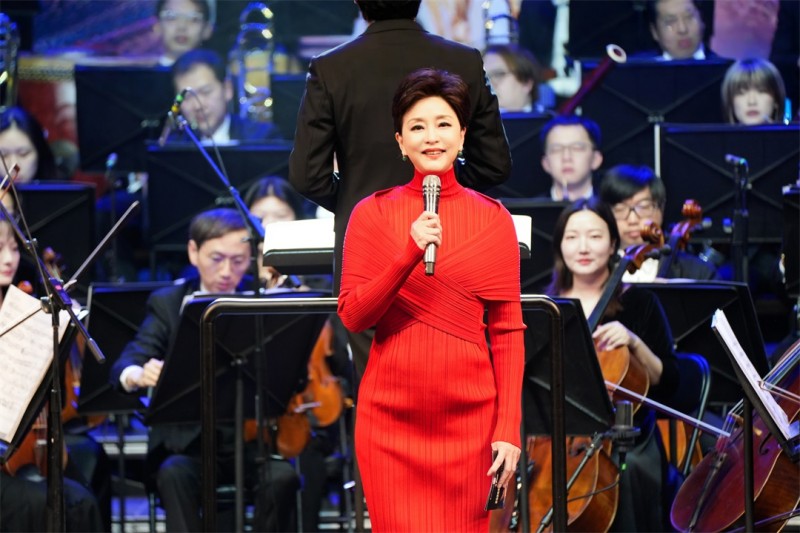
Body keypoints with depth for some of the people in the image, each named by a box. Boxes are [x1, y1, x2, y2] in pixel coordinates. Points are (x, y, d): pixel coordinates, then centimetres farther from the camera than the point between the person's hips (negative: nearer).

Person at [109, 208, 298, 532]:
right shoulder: (168, 304, 5)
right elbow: (126, 364, -10)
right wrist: (137, 375, -33)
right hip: (189, 440, 0)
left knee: (281, 475, -30)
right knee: (173, 473, -32)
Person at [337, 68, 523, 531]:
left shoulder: (492, 219, 3)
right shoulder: (373, 214, 4)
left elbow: (508, 331, 2)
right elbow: (353, 317, -3)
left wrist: (509, 428, -5)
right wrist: (409, 255, -16)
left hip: (468, 416, 0)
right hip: (392, 417, 0)